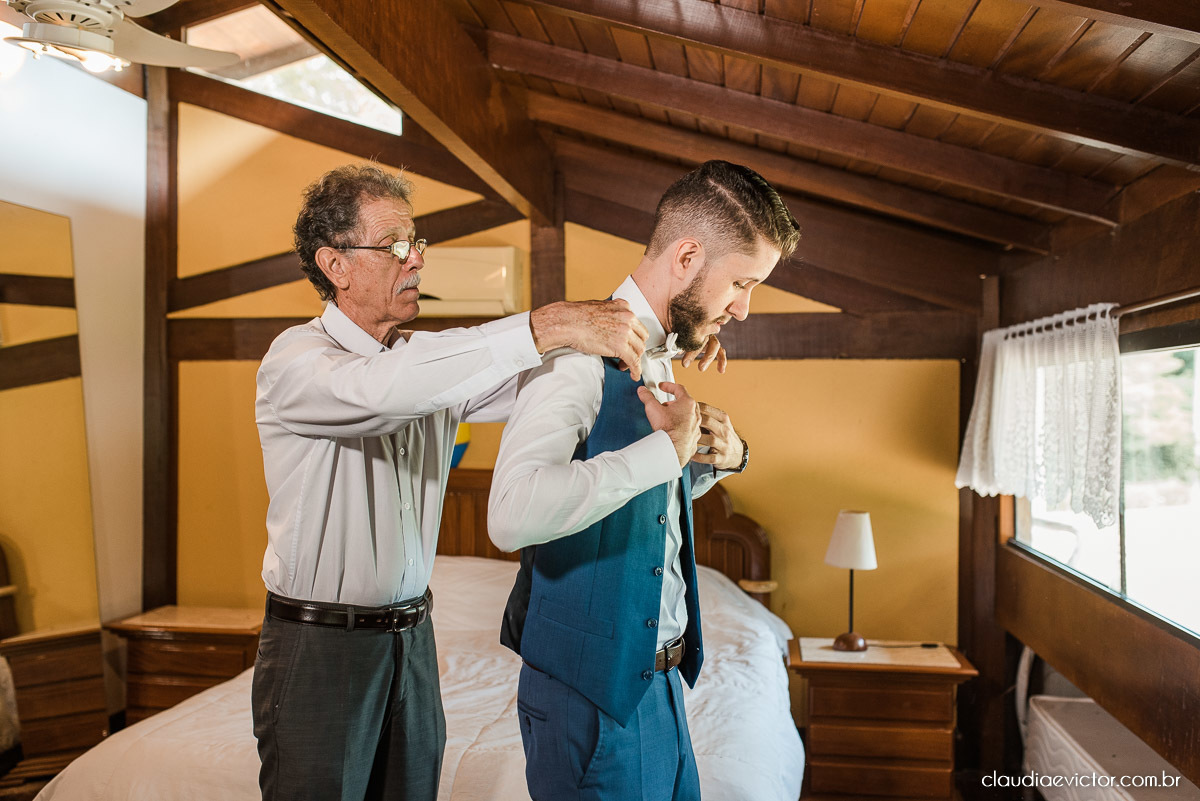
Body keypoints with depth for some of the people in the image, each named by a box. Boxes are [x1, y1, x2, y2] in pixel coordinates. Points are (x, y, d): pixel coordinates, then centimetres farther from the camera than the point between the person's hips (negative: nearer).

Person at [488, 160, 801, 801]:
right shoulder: (581, 355, -21)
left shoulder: (659, 355, 9)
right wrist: (665, 447, -30)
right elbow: (513, 515, -37)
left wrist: (720, 456, 2)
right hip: (593, 690, -8)